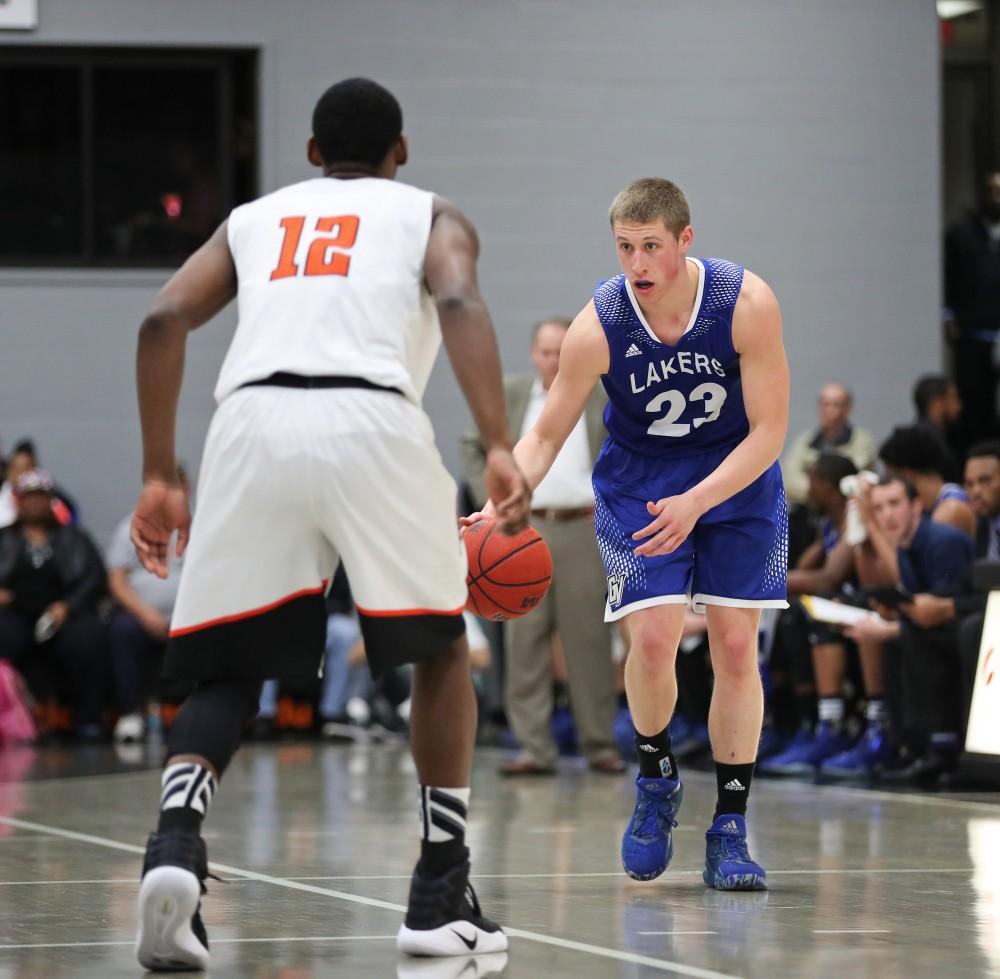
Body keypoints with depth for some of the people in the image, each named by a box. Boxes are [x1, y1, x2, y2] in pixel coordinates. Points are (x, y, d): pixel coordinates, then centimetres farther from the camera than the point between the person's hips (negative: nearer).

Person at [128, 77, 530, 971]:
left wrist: (159, 477, 16)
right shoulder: (432, 217, 23)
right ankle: (442, 896, 15)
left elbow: (164, 320, 15)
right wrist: (500, 451, -9)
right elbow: (460, 303, 0)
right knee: (441, 648, 19)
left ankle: (176, 844, -16)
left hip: (251, 421, 2)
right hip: (372, 421, -2)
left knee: (227, 669, 13)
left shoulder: (254, 218, 31)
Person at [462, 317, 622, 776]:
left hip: (582, 529, -1)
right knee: (525, 638, -3)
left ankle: (600, 744, 8)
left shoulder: (602, 400, 6)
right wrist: (489, 498, 2)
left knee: (588, 638, 1)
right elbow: (475, 448, 14)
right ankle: (533, 747, -2)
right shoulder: (508, 395, 8)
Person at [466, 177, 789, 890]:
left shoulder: (747, 303, -24)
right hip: (639, 481, 0)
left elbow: (769, 431, -20)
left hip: (738, 477, 0)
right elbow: (547, 435, -11)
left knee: (736, 643, -7)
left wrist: (693, 505, -32)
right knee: (652, 636, -17)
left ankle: (730, 829, 2)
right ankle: (656, 782, 11)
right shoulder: (599, 326, -22)